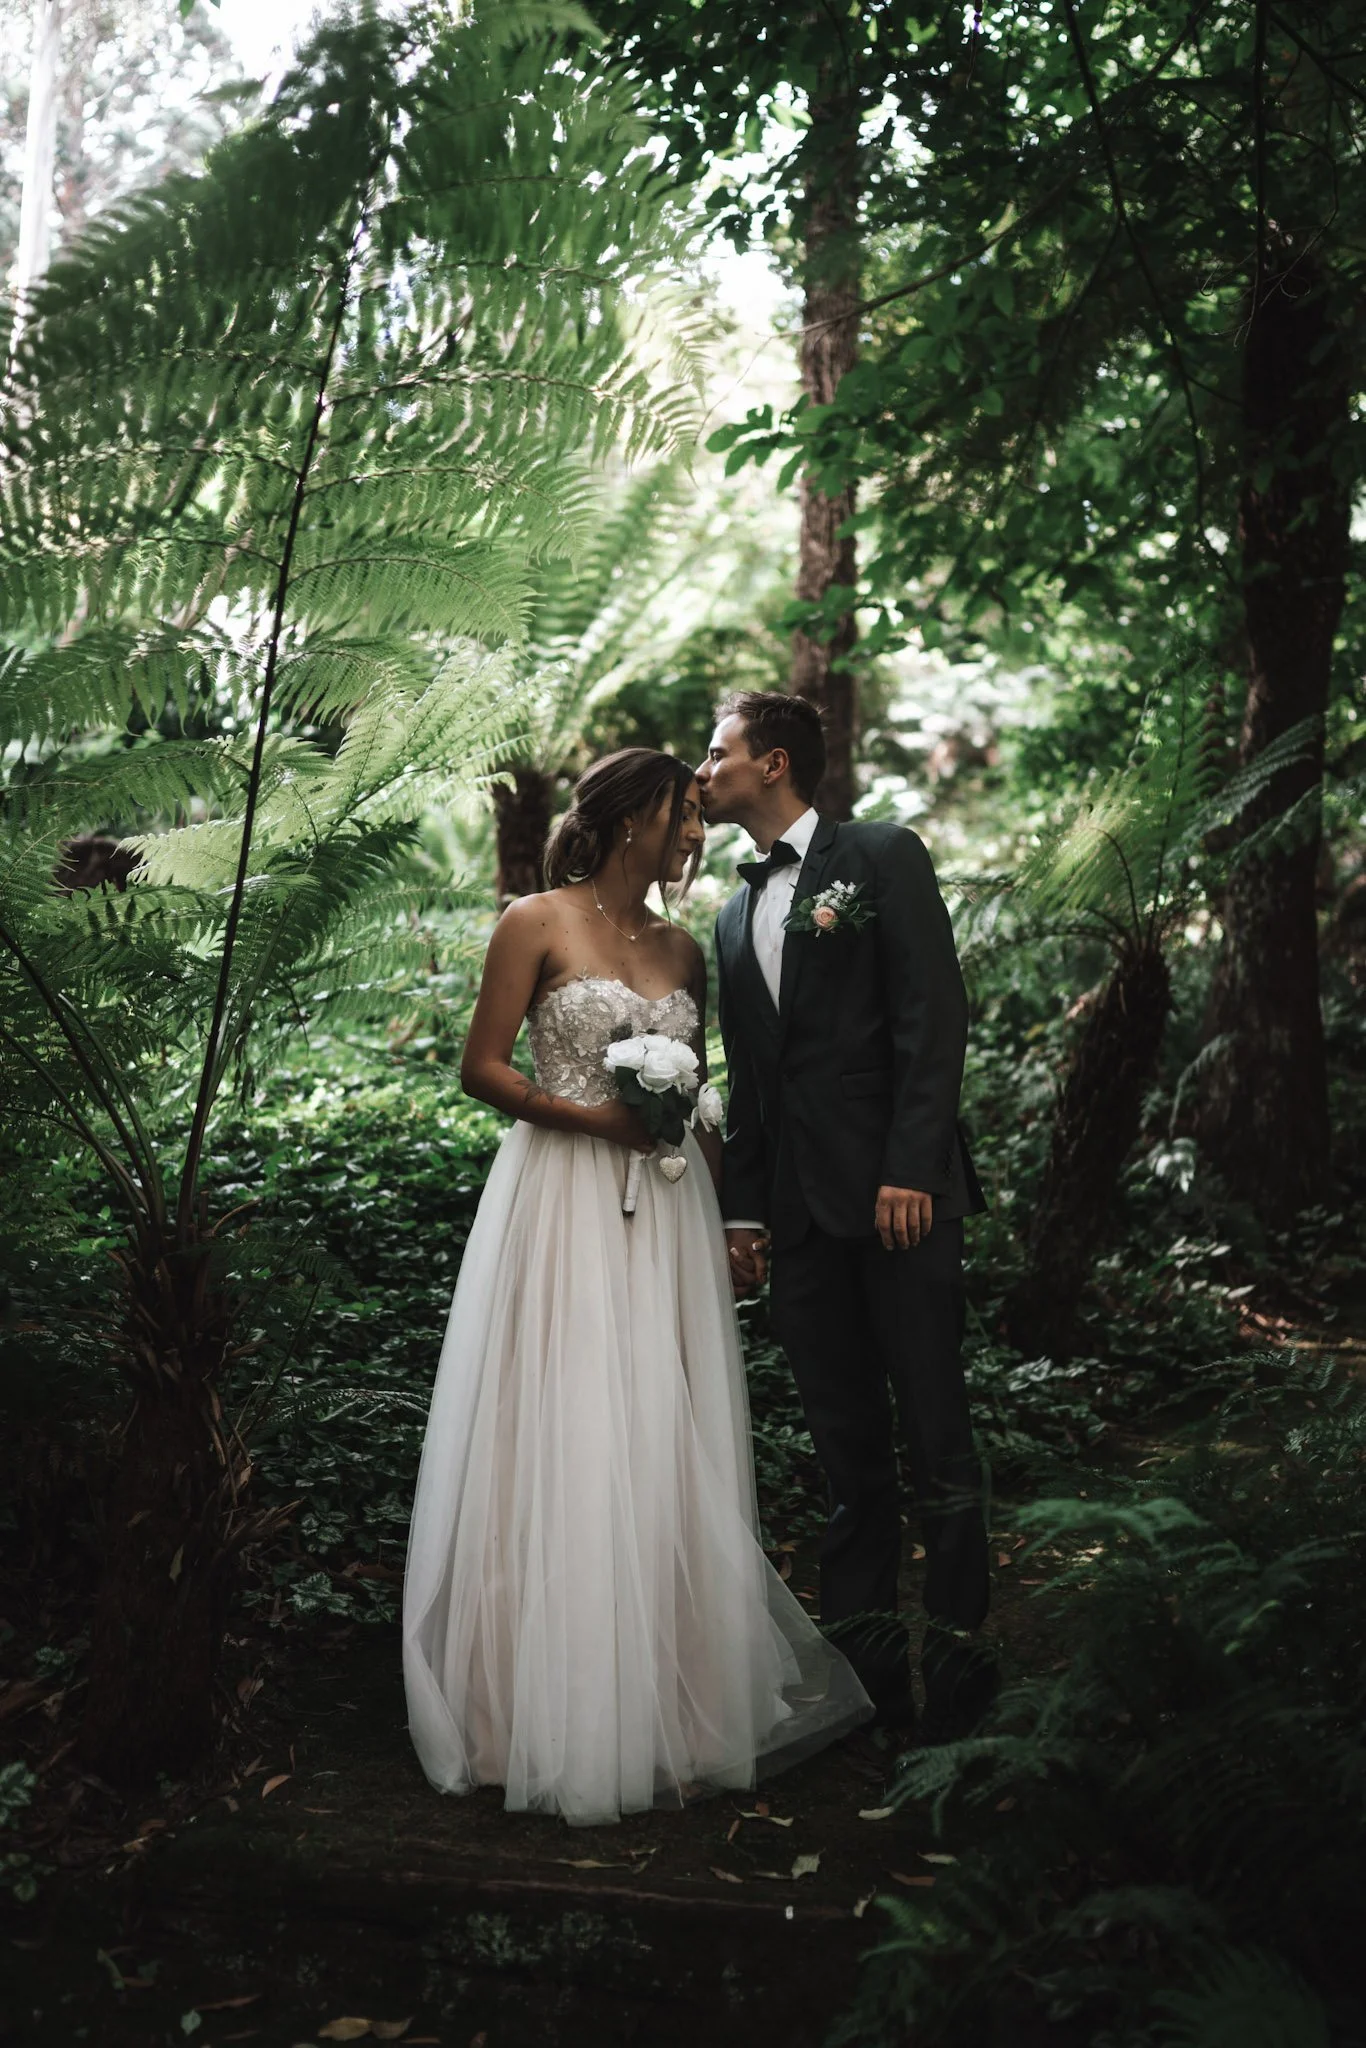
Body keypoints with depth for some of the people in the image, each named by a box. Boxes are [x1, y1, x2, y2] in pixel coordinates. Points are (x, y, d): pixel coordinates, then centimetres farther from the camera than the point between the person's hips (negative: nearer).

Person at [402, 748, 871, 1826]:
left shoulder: (683, 949, 14)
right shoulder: (538, 924, -1)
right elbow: (482, 1067, -4)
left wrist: (721, 1214, 11)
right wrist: (592, 1116, -15)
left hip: (665, 1213, 5)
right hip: (564, 1203, -5)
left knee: (665, 1453, 6)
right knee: (565, 1447, -4)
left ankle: (670, 1704, 16)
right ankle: (566, 1713, 7)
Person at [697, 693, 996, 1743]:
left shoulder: (882, 857, 1)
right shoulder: (736, 915, 19)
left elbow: (935, 1015, -8)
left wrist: (911, 1166, -16)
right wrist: (743, 1210, 12)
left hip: (899, 1191, -6)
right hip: (800, 1212, 6)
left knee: (936, 1430, -2)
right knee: (847, 1446, 9)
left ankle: (959, 1658, 8)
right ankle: (864, 1658, 15)